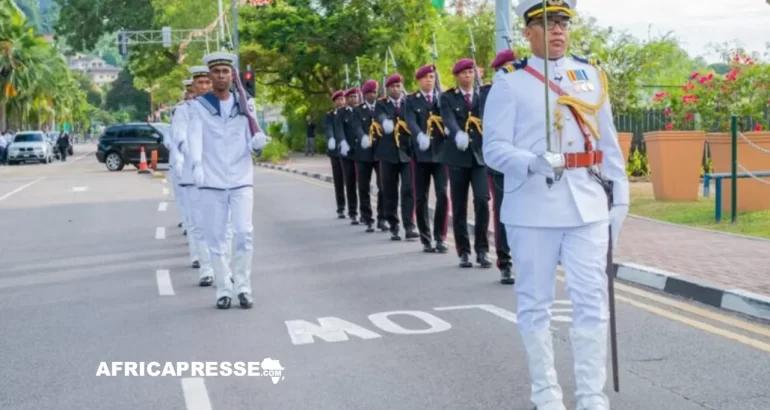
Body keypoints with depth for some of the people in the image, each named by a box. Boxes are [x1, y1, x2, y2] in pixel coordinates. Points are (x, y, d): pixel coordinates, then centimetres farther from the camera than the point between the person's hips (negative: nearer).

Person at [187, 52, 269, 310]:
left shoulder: (245, 105, 8)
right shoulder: (198, 106, 3)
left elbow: (252, 145, 7)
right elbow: (194, 136, -12)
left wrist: (257, 143, -18)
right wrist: (196, 164, -30)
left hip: (241, 179, 1)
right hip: (212, 181, -1)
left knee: (244, 233, -6)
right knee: (215, 238, 3)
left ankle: (243, 287, 7)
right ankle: (223, 290, 13)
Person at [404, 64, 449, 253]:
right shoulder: (411, 100, 4)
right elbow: (410, 122, -13)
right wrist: (420, 136, -31)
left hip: (440, 152, 0)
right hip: (421, 154, 0)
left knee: (443, 195, -9)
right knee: (421, 198, 4)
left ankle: (440, 238, -1)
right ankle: (426, 239, 14)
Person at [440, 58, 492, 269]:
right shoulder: (448, 98, 4)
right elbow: (449, 120, -15)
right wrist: (458, 134, -33)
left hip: (480, 155, 1)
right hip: (458, 157, 0)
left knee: (482, 200, -12)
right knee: (459, 206, 3)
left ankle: (482, 249, -3)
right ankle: (464, 251, 13)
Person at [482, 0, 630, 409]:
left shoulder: (592, 74, 11)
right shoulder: (509, 83, -2)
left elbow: (608, 140, 14)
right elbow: (494, 148, -7)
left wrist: (619, 194, 10)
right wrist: (532, 163, -25)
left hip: (587, 205, 3)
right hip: (533, 207, -3)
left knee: (591, 300, 2)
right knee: (535, 302, 6)